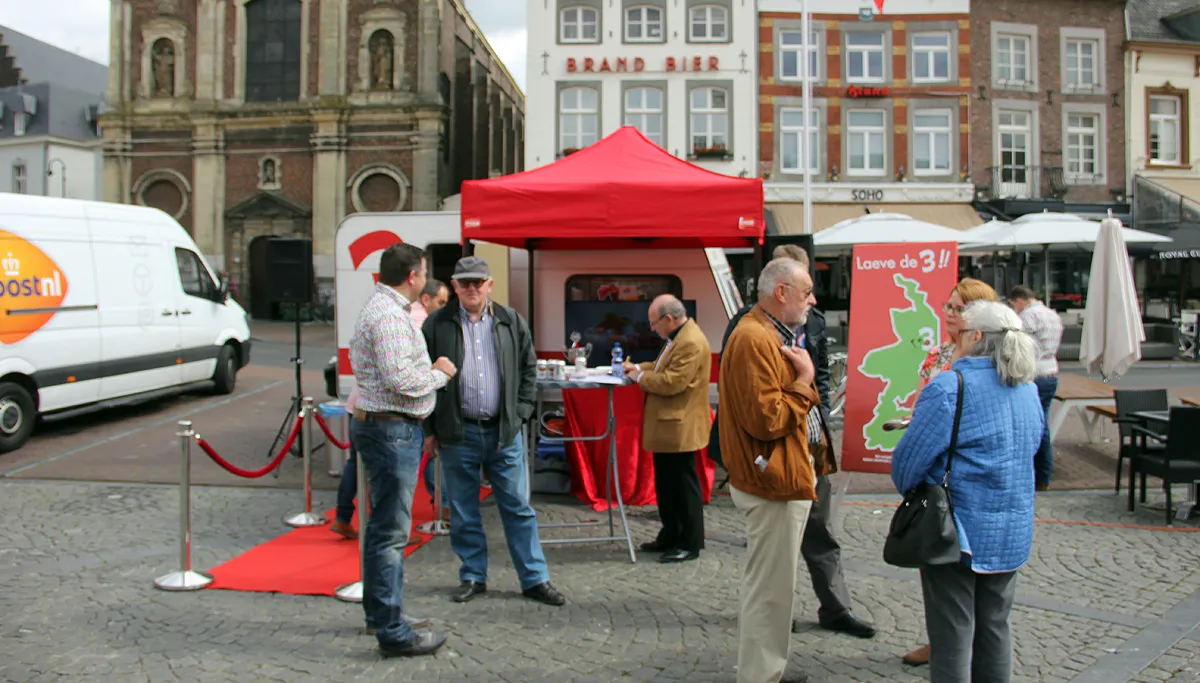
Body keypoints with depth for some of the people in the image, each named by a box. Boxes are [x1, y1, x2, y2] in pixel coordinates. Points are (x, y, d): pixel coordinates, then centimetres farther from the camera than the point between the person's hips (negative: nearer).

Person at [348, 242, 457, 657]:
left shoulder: (382, 307, 16)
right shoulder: (389, 315, -18)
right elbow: (400, 380, -25)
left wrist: (432, 371, 12)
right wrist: (440, 373, -10)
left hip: (385, 427, 11)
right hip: (392, 430, -11)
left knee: (383, 526, 19)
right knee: (391, 531, -6)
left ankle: (377, 612, 32)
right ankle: (393, 633, 0)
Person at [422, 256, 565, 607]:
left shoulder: (511, 322, 6)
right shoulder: (437, 324, 1)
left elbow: (529, 370, 11)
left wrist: (520, 414, 2)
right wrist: (431, 428, 0)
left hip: (504, 432, 1)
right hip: (458, 433, 0)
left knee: (518, 508, 5)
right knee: (463, 513, 9)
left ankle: (534, 579, 13)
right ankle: (472, 577, 24)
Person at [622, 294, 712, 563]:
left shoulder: (691, 343, -22)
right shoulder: (677, 338, 12)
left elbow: (672, 382, -27)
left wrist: (640, 377, -13)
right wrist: (639, 367, 8)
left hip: (679, 427, -11)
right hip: (668, 426, 11)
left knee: (683, 485, 1)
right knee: (666, 484, 18)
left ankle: (690, 544, 11)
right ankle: (670, 536, 30)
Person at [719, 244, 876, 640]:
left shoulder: (814, 320, 9)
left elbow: (821, 376, 16)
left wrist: (822, 423, 7)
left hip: (808, 434, 5)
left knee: (818, 526, 11)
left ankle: (835, 608, 20)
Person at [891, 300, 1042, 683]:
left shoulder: (949, 389, -19)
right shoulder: (1028, 389, 6)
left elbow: (908, 459, -16)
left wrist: (908, 489, 4)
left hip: (958, 529, -7)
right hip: (1013, 532, 7)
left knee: (952, 636, 3)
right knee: (994, 627, 18)